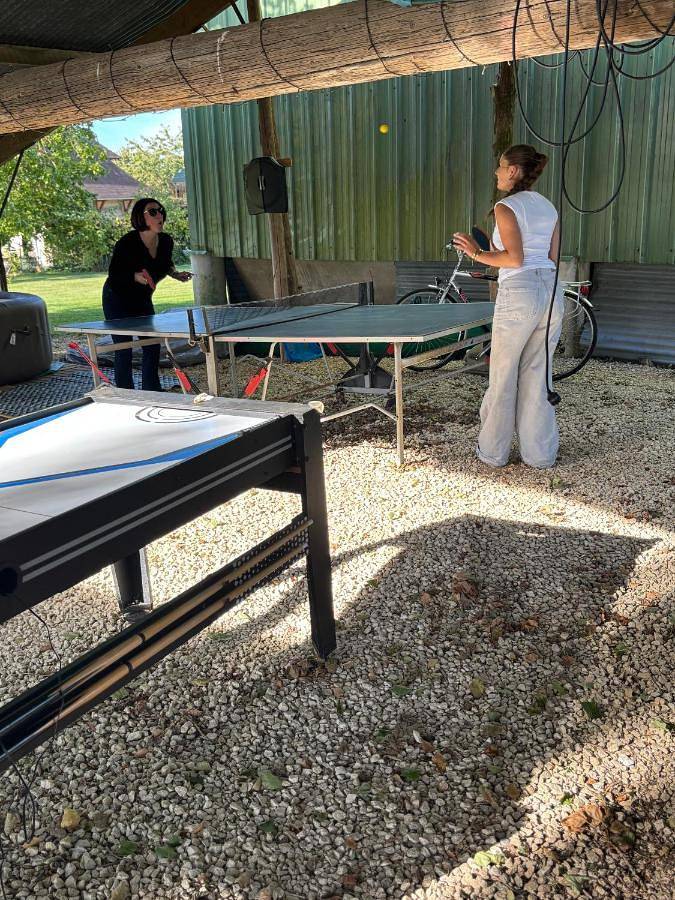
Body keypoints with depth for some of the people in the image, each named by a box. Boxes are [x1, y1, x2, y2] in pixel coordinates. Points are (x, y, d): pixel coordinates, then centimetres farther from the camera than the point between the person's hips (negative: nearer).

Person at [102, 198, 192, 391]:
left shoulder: (166, 241, -8)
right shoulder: (127, 243, -26)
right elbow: (113, 274, -22)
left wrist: (175, 274, -6)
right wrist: (135, 276, -37)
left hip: (142, 299, 6)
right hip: (117, 301, -6)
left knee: (153, 346, 6)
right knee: (124, 350, -4)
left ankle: (152, 393, 19)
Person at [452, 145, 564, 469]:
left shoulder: (505, 207, -7)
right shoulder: (549, 207, 14)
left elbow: (514, 259, -16)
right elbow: (552, 257, 16)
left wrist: (477, 253, -4)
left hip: (519, 294, -7)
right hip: (551, 292, 7)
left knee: (503, 378, 6)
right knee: (537, 376, 13)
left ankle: (493, 451, 17)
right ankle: (540, 453, 18)